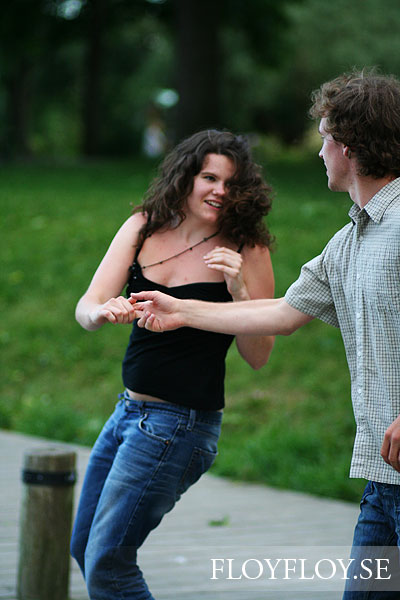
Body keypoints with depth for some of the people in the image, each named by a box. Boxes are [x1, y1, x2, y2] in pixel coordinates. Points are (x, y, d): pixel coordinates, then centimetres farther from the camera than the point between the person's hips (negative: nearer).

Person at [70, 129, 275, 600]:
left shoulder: (246, 251, -9)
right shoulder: (144, 227, 3)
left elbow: (258, 357, -10)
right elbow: (85, 309, -6)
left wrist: (238, 290, -25)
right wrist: (104, 311, -29)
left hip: (179, 425, -7)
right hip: (128, 413, 7)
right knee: (84, 549, 19)